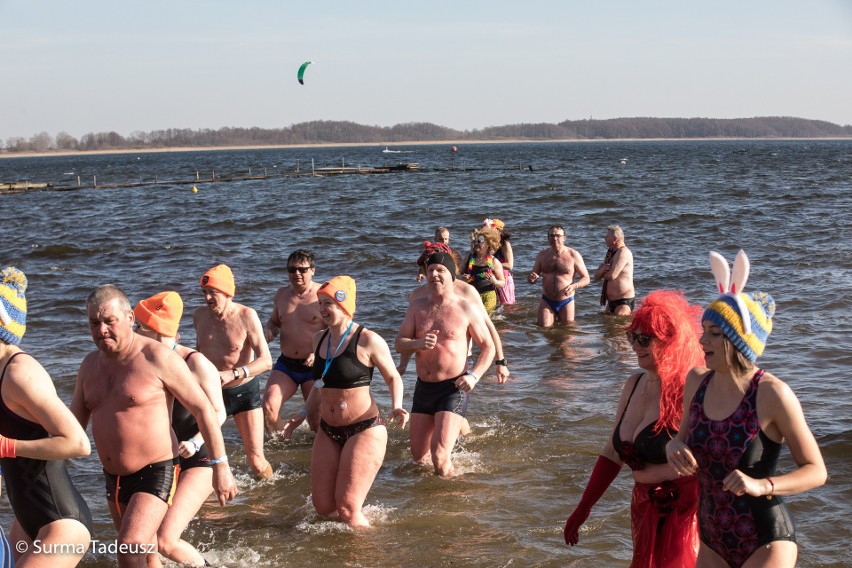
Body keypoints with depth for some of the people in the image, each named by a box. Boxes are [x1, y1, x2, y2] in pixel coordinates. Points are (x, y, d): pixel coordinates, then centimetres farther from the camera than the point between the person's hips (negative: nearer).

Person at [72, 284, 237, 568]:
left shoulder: (158, 358, -14)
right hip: (113, 478, 7)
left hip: (155, 473, -7)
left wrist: (220, 467, -14)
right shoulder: (90, 365, 6)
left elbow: (203, 409, -12)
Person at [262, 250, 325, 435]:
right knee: (268, 408, -14)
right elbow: (274, 322, 23)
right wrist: (268, 330, -1)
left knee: (317, 418, 1)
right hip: (286, 364, 4)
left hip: (314, 366, -4)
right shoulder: (282, 294, 8)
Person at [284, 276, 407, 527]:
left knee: (347, 507, -12)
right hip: (328, 431, 7)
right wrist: (303, 414, 20)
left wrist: (396, 408, -17)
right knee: (323, 506, 4)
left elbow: (393, 378, -1)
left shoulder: (367, 341, -11)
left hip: (364, 429, -7)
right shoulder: (319, 339, 8)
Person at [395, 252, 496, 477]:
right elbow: (399, 343, 2)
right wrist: (418, 344, -20)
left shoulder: (466, 309, -5)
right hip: (423, 388, 5)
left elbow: (488, 347, 1)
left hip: (453, 388, -5)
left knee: (439, 455, -18)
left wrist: (474, 376, -14)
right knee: (419, 457, 12)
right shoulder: (417, 305, 7)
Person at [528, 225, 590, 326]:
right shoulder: (542, 255, 5)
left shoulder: (573, 255, -4)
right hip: (547, 302, 2)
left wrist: (574, 285, -22)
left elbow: (586, 279, -2)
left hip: (566, 303, -2)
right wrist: (531, 278, -12)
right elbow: (531, 278, 13)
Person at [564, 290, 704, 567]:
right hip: (645, 510, 8)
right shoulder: (635, 384, 5)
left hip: (683, 512, -8)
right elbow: (613, 452, 13)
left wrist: (645, 472, -14)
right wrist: (583, 508, 13)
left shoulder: (687, 391, -19)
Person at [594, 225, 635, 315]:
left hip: (623, 301, -10)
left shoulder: (623, 252, -14)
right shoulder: (611, 253, 16)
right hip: (611, 301, 10)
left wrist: (602, 274, 1)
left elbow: (612, 275, -24)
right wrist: (602, 270, -11)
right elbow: (596, 276, 14)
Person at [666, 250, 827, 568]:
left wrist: (762, 485, -27)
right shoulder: (697, 380, -1)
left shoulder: (771, 394, -18)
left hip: (765, 542, -6)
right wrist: (673, 448, -10)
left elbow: (816, 471, -12)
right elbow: (685, 443, 13)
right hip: (713, 540, 6)